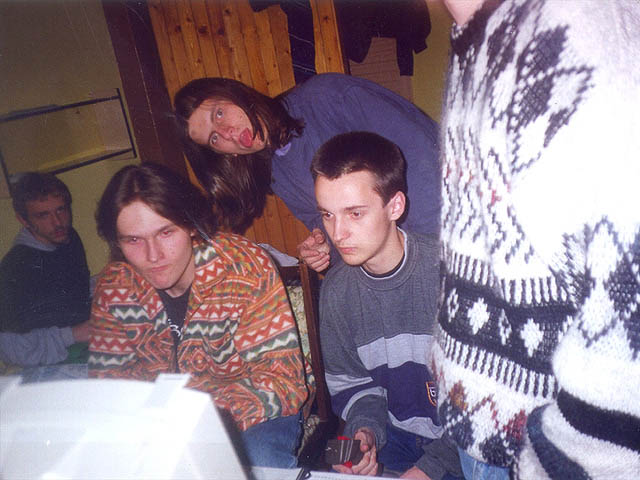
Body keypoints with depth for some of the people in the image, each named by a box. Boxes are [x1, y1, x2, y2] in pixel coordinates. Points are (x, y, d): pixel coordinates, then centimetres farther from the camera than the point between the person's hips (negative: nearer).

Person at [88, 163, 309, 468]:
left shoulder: (247, 270, -20)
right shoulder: (114, 286, -8)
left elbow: (282, 378, -20)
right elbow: (107, 376, 1)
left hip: (251, 418, -3)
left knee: (259, 459, -33)